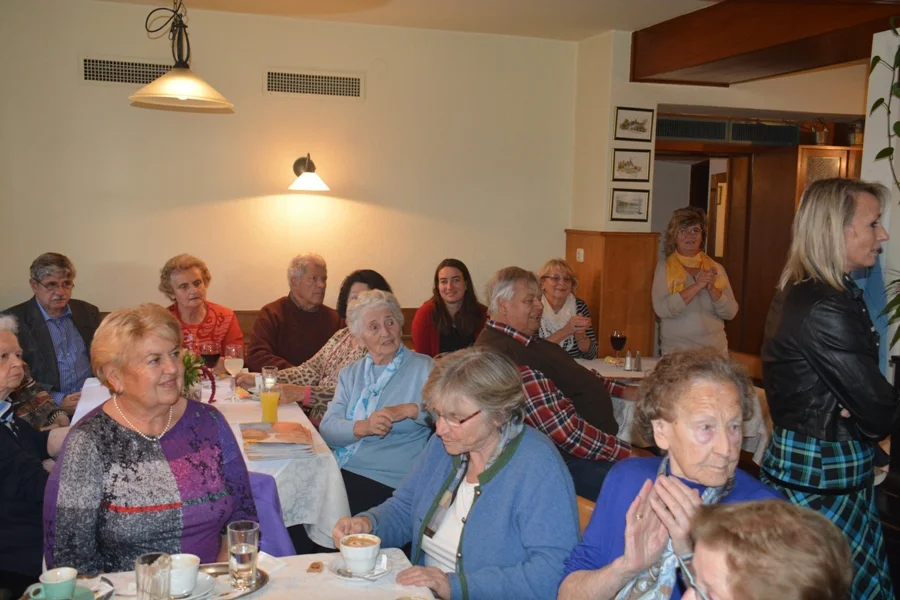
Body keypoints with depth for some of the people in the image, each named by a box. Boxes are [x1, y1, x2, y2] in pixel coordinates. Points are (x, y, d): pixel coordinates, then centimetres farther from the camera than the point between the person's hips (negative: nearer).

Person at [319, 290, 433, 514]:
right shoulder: (350, 374, 16)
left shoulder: (423, 368, 3)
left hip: (386, 481, -4)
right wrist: (363, 427, -16)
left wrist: (409, 410, -21)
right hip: (339, 471, 4)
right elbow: (327, 428, 3)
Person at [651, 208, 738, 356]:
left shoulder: (716, 268, 5)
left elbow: (731, 313, 0)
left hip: (715, 350, 3)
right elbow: (661, 309, -17)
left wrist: (712, 289, -15)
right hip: (676, 351, -2)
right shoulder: (664, 268, -3)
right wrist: (697, 286, -20)